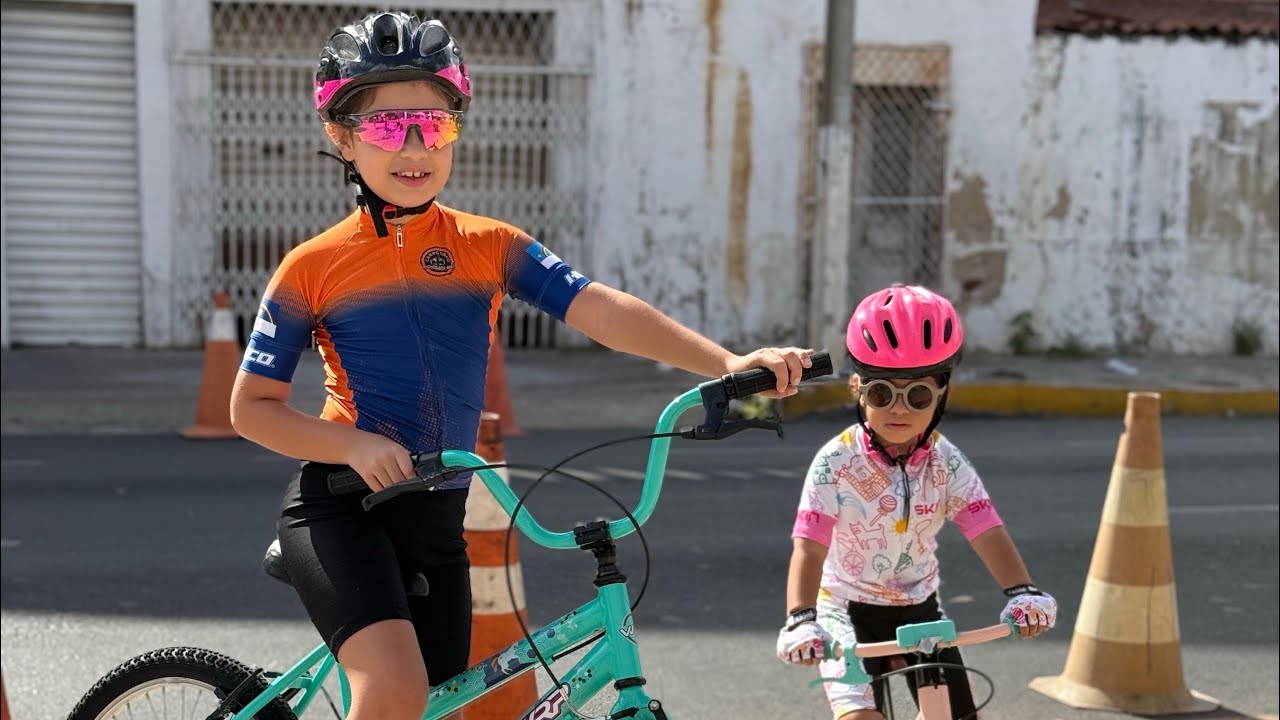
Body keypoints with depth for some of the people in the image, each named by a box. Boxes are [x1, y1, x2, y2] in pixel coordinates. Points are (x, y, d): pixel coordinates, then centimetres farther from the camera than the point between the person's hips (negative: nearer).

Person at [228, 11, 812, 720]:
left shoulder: (489, 247, 1)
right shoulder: (312, 267, -4)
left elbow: (602, 311, -11)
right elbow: (251, 407, -1)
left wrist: (729, 363, -24)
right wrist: (353, 444, -18)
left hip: (436, 518, 4)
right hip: (339, 505, -4)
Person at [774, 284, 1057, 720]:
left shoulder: (947, 464, -11)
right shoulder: (836, 462, -20)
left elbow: (987, 533, -21)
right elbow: (809, 549, -26)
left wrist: (1022, 591, -40)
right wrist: (800, 618, -42)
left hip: (919, 610, 4)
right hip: (849, 612, -4)